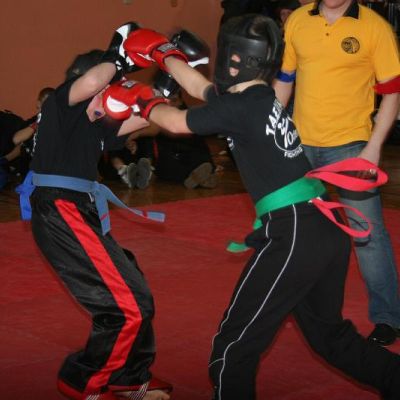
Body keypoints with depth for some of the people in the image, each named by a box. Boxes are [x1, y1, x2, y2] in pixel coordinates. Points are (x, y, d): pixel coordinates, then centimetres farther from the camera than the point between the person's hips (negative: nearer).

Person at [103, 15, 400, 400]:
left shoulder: (242, 107, -11)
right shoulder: (261, 98, 14)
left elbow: (178, 122, 4)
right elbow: (202, 88, 31)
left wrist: (145, 101, 23)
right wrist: (162, 54, 37)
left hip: (293, 234, -10)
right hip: (327, 227, 10)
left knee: (235, 344, -1)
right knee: (329, 332, 25)